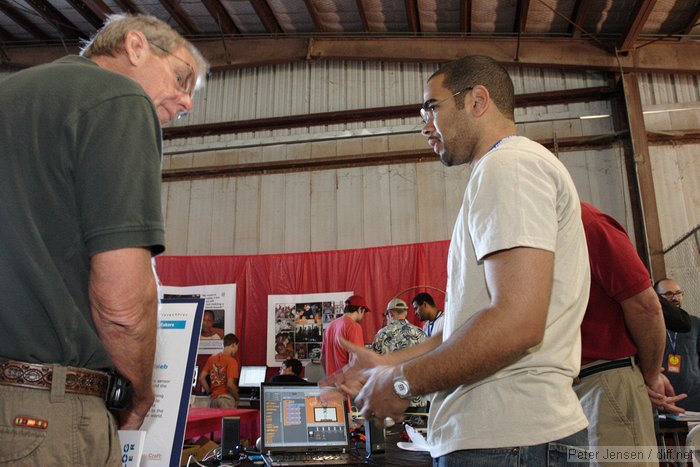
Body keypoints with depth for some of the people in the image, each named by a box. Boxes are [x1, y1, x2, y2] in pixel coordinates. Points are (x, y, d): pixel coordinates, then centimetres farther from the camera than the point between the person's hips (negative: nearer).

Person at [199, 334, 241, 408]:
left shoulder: (212, 358, 9)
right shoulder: (232, 361, -11)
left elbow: (201, 378, 9)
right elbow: (230, 384, -18)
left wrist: (210, 392, 16)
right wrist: (237, 397, -3)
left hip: (214, 397, 6)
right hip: (227, 398, -6)